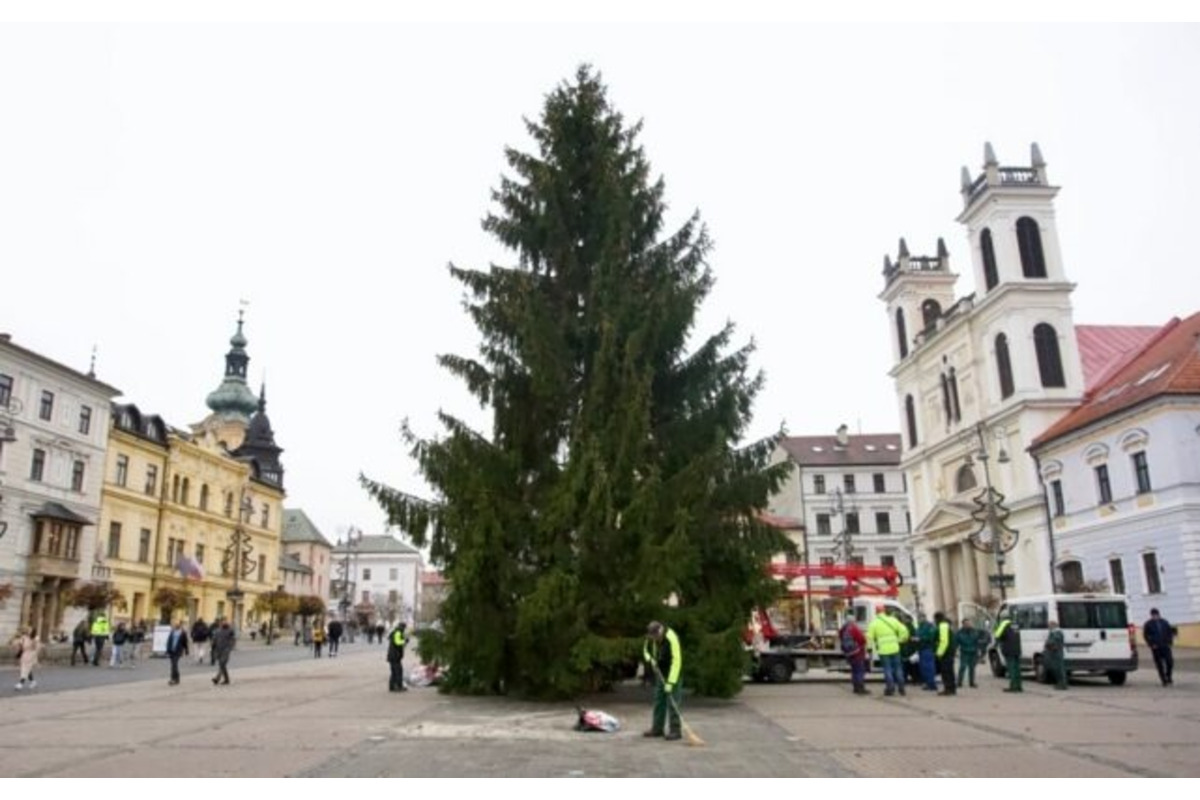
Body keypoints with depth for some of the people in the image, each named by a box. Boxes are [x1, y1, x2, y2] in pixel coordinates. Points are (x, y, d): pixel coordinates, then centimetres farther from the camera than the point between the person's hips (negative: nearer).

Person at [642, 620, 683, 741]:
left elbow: (676, 662, -32)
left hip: (673, 672, -7)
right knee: (658, 700, 10)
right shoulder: (651, 637, -9)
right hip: (660, 671, 7)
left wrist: (670, 682, -33)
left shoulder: (671, 638, -31)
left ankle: (675, 730, -3)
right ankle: (657, 728, 17)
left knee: (672, 701, -10)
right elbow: (646, 650, 9)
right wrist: (650, 659, -14)